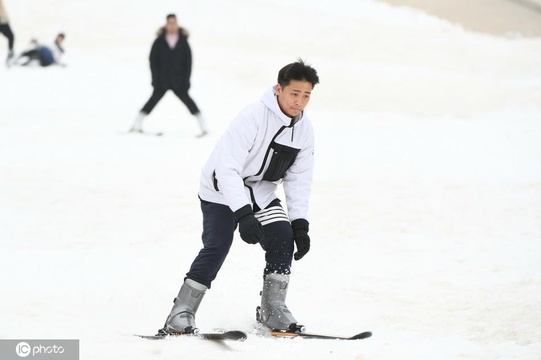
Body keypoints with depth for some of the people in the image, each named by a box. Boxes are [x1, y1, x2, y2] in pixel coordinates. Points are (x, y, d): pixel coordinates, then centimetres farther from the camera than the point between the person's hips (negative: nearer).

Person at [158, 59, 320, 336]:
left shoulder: (304, 130, -6)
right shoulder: (252, 118, -29)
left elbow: (299, 179, 2)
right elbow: (227, 168, -33)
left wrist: (300, 223, -8)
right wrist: (243, 214, -39)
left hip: (260, 193, 6)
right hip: (222, 191, -6)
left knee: (283, 238, -11)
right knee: (216, 248, -17)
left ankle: (272, 308, 4)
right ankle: (182, 311, -7)